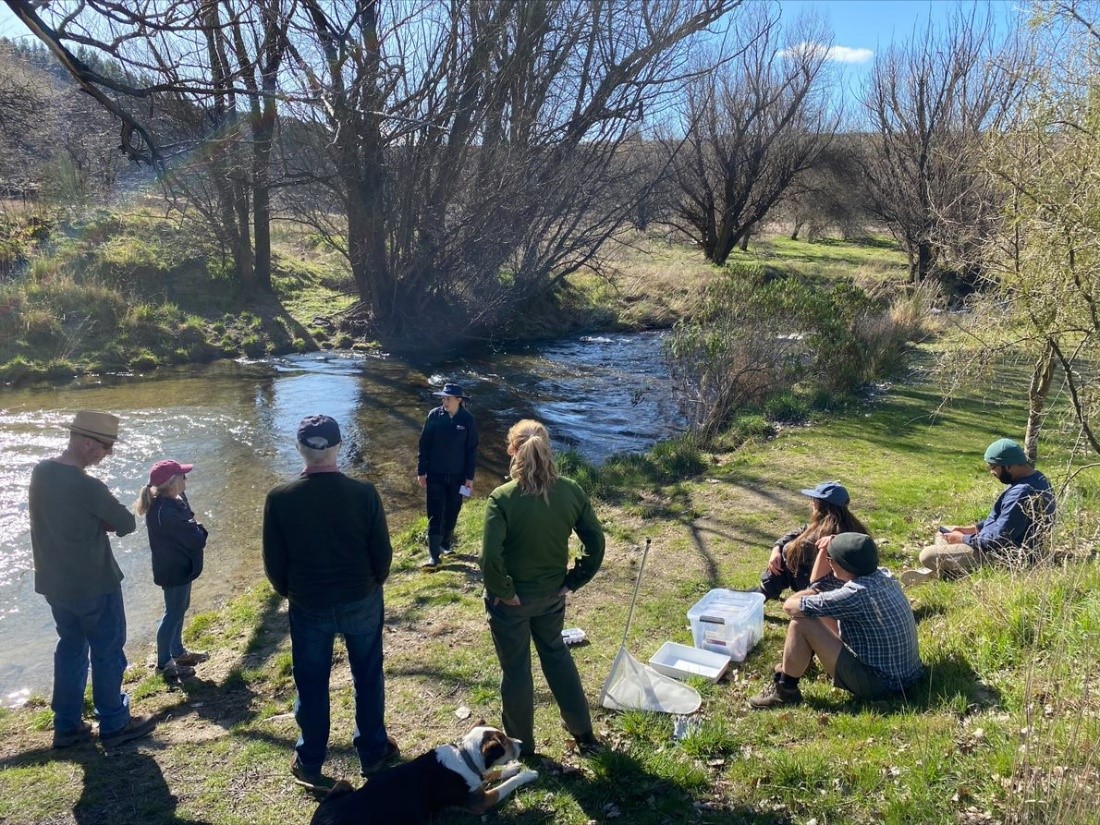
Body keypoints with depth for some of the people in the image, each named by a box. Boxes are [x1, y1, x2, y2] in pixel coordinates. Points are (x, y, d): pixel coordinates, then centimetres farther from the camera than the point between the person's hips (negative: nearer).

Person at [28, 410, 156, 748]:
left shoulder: (41, 471, -3)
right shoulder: (87, 487, -27)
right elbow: (127, 525, -16)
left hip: (55, 581, 8)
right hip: (93, 584, -8)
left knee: (71, 648, 20)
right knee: (107, 652, 8)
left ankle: (67, 726, 29)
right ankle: (114, 725, 21)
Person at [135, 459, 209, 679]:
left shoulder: (169, 502, 1)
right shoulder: (167, 512, -31)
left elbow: (187, 525, 7)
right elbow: (195, 539, -28)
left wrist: (194, 529, -13)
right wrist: (201, 531, -8)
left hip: (179, 566, 10)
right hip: (174, 570, -10)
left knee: (180, 609, 23)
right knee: (173, 613, 5)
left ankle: (178, 652, 41)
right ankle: (164, 663, 21)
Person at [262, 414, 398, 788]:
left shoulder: (279, 498, -16)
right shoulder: (363, 493, -17)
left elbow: (273, 562, -7)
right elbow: (382, 552, -8)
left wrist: (290, 593, 12)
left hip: (308, 606, 0)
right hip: (361, 601, 0)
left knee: (311, 685, 17)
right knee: (368, 678, 19)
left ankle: (310, 763, 31)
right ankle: (373, 752, 33)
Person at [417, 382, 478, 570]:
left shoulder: (467, 420, -8)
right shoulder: (434, 415, -8)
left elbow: (471, 449, -2)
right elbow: (424, 444, -2)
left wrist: (470, 477, -1)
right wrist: (421, 472, -2)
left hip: (457, 475, 1)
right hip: (435, 474, -1)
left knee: (452, 512, 14)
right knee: (435, 514, -2)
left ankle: (446, 542, 36)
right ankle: (434, 555, 0)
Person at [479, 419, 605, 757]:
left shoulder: (502, 498, -25)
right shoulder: (571, 491, -12)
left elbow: (490, 558, -30)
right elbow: (596, 543, -6)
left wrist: (504, 591, -15)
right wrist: (574, 581, 3)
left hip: (512, 599, -4)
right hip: (552, 594, 4)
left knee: (515, 669, 16)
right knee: (556, 654, 28)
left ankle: (521, 744, 36)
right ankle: (584, 732, 39)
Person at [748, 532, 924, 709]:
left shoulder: (856, 594, -27)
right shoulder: (882, 576, -1)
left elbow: (789, 606, -21)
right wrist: (827, 550, 2)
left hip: (881, 683, -9)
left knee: (801, 624, -14)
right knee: (822, 612, 16)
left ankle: (785, 691, 3)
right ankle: (791, 668, 32)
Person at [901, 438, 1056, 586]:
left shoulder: (1022, 494, -29)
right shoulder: (1034, 478, 6)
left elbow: (998, 540, -27)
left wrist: (963, 539, -11)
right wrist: (973, 528, 9)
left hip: (1006, 558, -11)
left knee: (928, 555, -20)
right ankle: (932, 571, 1)